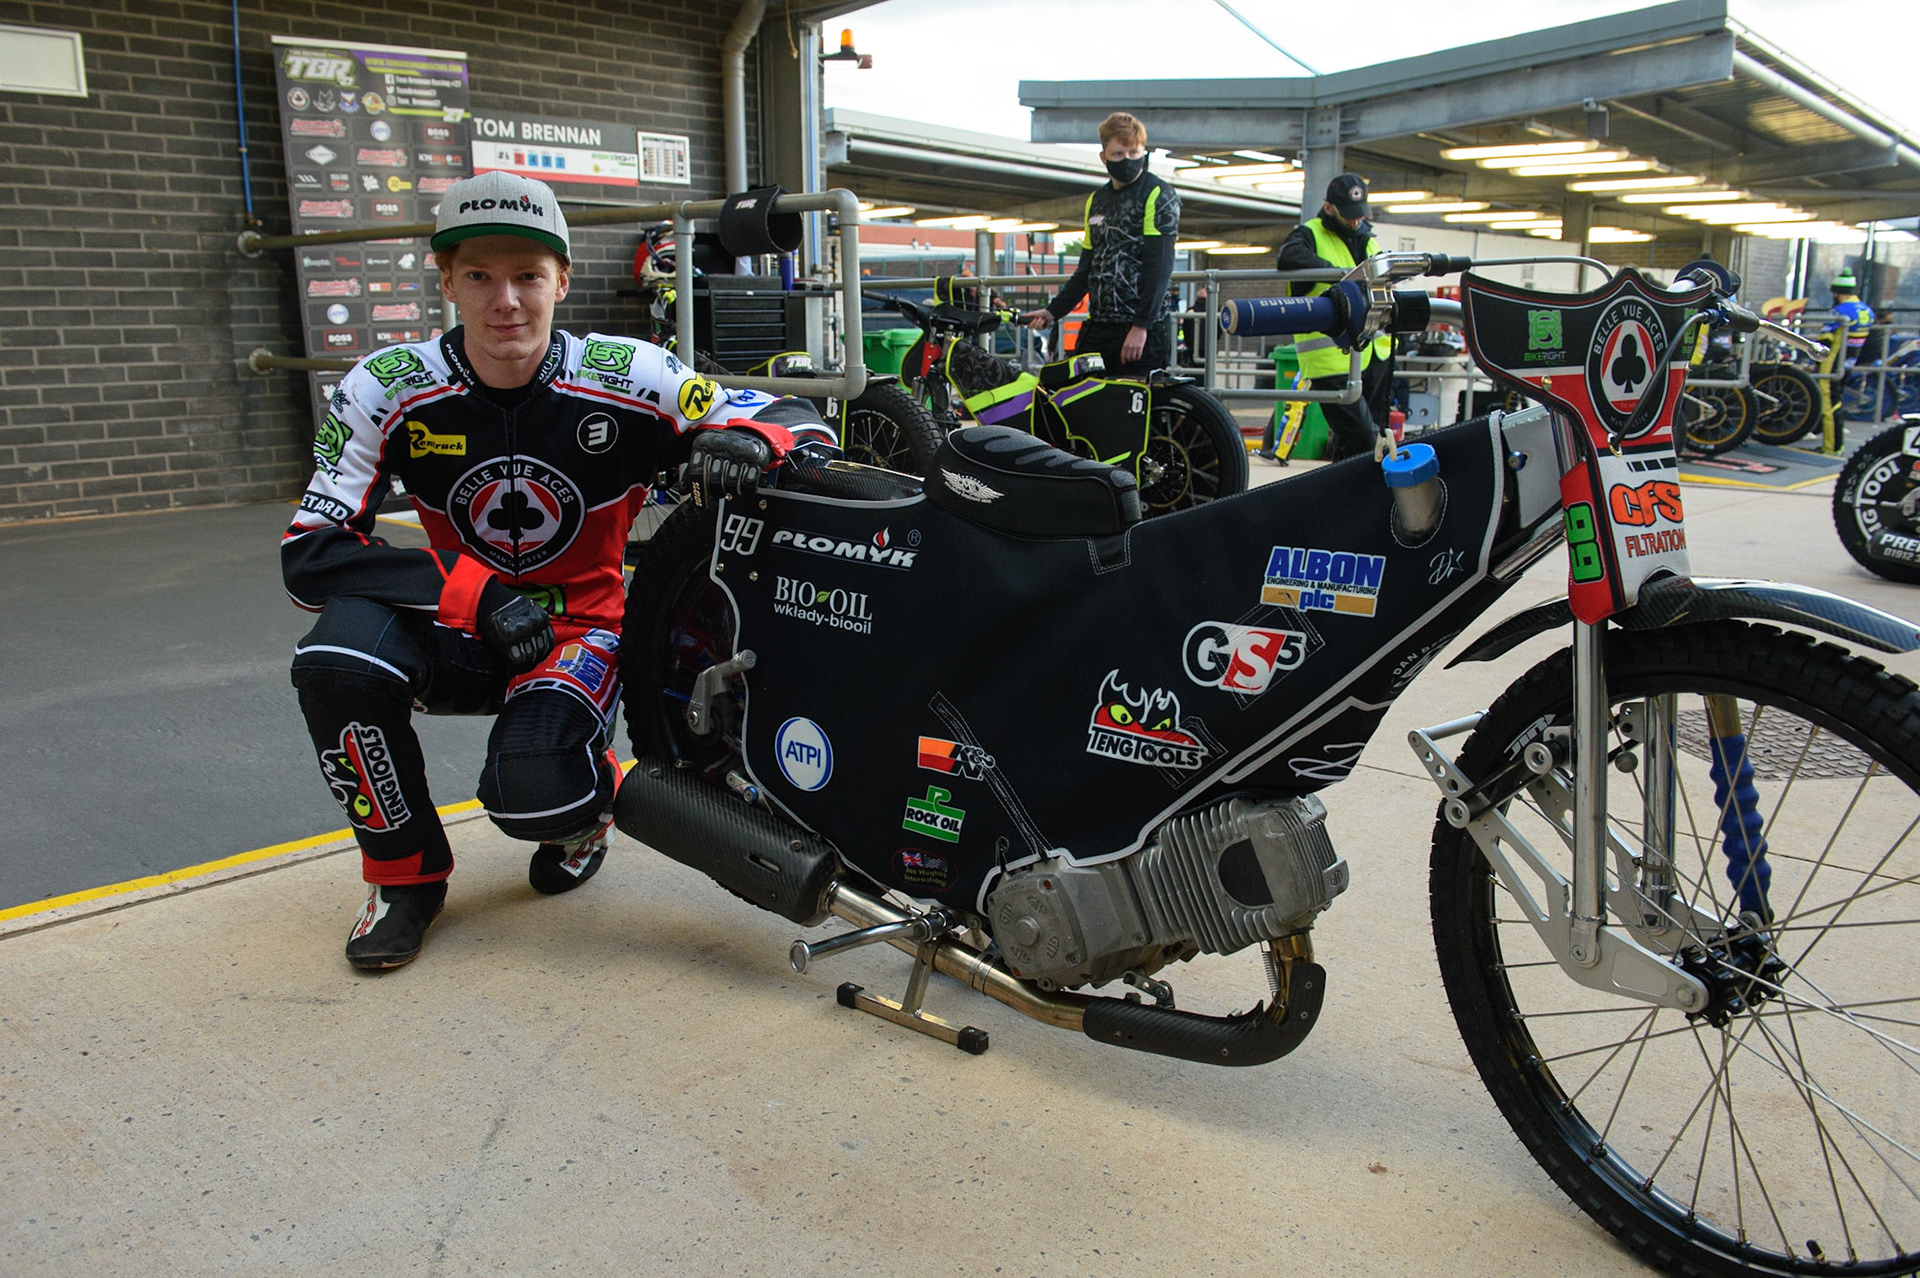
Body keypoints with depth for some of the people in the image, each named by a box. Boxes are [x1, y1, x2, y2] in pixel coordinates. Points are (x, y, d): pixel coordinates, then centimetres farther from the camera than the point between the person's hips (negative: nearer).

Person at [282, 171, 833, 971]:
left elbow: (799, 421, -12)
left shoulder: (626, 380, -17)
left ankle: (586, 803, 15)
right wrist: (477, 593, -29)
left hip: (581, 627, -2)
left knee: (534, 798, -29)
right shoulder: (387, 391, -14)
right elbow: (308, 555, -17)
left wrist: (745, 437, -37)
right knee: (336, 660, -29)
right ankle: (404, 873, -1)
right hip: (458, 632, 2)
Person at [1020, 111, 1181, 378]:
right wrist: (1052, 311, 12)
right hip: (1096, 330, 7)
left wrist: (1141, 326, -20)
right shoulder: (1096, 200, 19)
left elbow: (1159, 267, -12)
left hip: (1143, 335, -7)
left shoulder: (1159, 195, -2)